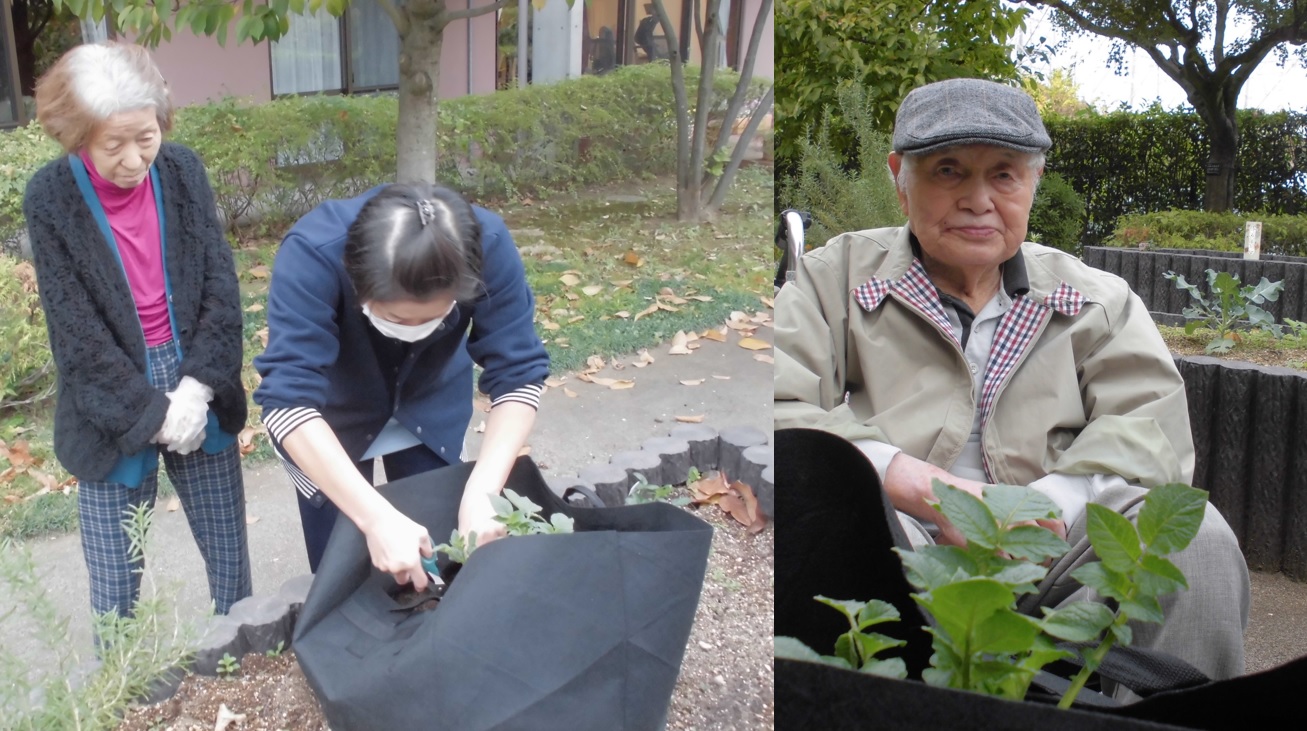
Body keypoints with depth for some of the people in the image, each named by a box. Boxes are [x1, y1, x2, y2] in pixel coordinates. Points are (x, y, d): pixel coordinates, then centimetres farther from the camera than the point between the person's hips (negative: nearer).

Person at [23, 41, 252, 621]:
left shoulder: (182, 171, -3)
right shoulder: (50, 198, -11)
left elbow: (222, 286, -4)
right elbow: (75, 331, -12)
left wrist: (197, 386, -14)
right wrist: (151, 414, -16)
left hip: (197, 387, 3)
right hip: (112, 411, -2)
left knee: (229, 553, 15)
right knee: (115, 576, 7)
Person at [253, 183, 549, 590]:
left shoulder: (488, 247, -32)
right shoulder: (313, 255, -38)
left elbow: (518, 373, -26)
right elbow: (289, 401, -42)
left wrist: (482, 492, -39)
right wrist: (377, 518, -50)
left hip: (432, 407, 2)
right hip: (333, 419, -2)